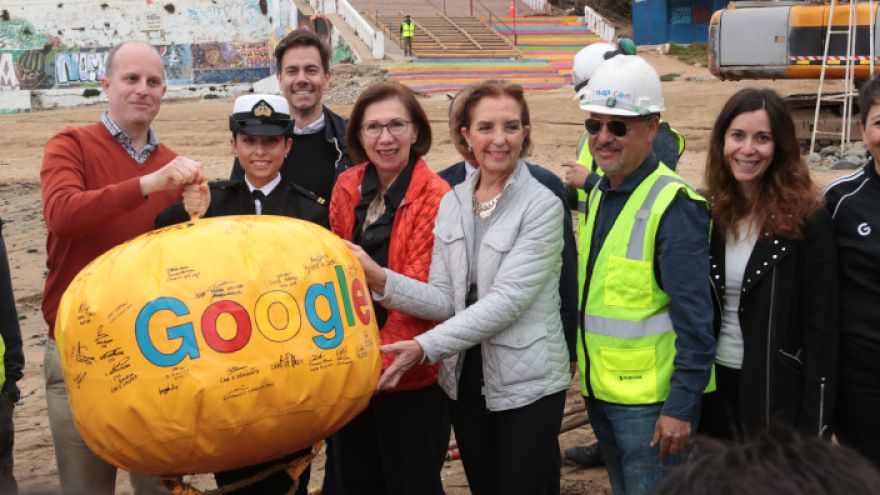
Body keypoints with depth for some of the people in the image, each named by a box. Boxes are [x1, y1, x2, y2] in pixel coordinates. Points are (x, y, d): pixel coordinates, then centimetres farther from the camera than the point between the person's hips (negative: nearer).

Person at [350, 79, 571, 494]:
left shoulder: (542, 205, -13)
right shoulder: (452, 203, 4)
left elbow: (507, 299, -21)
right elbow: (445, 300, 0)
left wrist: (427, 346, -26)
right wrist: (381, 280, -16)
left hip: (526, 383, -5)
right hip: (465, 378, 5)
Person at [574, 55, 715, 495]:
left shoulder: (674, 206, -18)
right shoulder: (598, 195, 8)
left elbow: (694, 320, -20)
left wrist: (681, 407, -21)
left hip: (650, 403, -8)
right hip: (599, 392, 8)